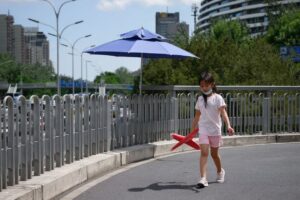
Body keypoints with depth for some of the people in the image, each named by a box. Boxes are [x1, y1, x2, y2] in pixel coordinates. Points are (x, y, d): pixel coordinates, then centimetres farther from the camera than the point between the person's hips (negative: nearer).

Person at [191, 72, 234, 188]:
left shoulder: (217, 98, -5)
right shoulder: (200, 99, 7)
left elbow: (223, 113, -16)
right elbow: (197, 116, 15)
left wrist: (228, 126, -31)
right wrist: (192, 130, 17)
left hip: (215, 130, -2)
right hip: (203, 130, 2)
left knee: (214, 153, 12)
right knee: (204, 152, -14)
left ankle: (220, 171, 41)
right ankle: (203, 179, -21)